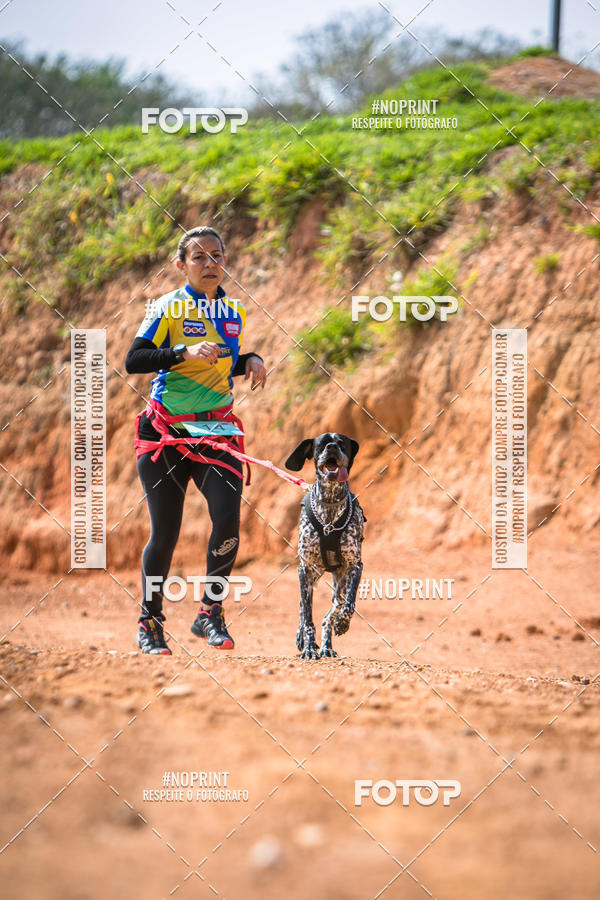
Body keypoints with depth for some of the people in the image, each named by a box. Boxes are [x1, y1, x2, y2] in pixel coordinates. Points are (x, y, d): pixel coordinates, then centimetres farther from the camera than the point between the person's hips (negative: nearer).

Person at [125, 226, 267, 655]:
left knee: (228, 520, -15)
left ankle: (211, 613, 1)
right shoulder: (168, 308, -6)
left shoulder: (234, 313, 10)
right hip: (166, 430, -4)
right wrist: (184, 352, -27)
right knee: (165, 532, -3)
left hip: (217, 429, 4)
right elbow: (134, 360, -15)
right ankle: (150, 624, 15)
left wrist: (251, 360, 4)